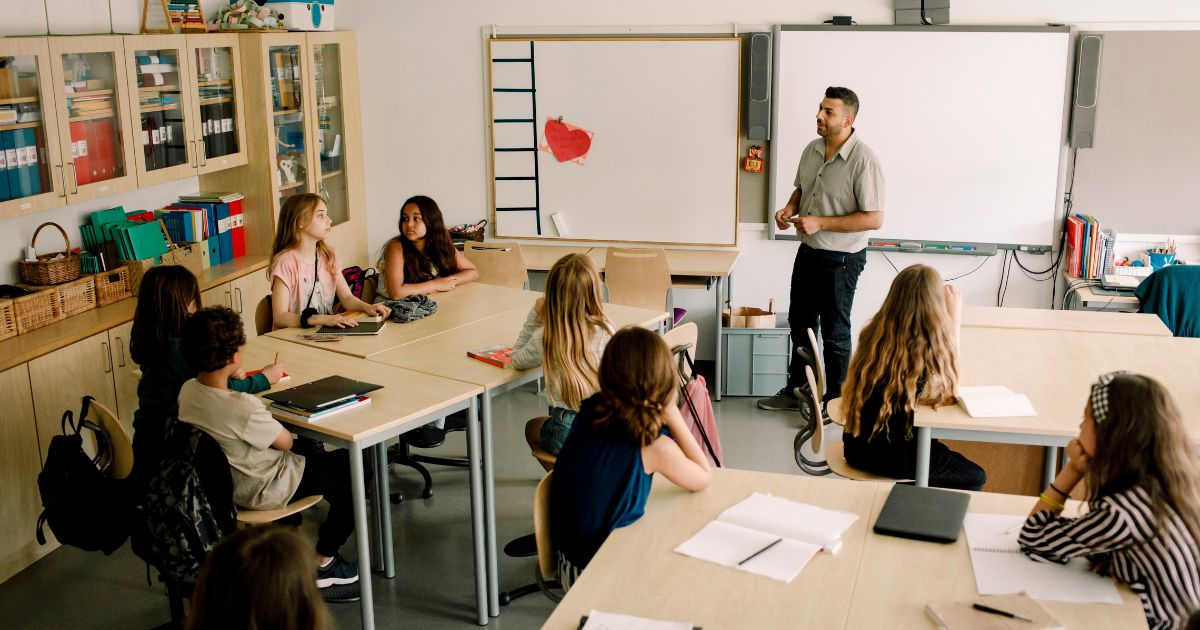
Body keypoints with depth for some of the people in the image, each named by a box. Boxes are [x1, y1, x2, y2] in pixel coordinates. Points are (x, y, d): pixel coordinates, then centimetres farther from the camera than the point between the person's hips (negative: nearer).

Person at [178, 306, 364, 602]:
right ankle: (323, 564, 14)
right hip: (263, 491, -8)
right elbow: (285, 441, -17)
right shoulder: (244, 408, -34)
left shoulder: (187, 391, -11)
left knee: (315, 454, 28)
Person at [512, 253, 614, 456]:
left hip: (568, 434, -2)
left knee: (532, 428, 34)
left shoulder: (545, 337, -12)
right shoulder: (607, 331, -9)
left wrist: (535, 316, 4)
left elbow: (517, 361, 9)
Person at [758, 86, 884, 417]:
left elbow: (874, 218, -22)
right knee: (800, 322, 18)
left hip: (841, 259, -8)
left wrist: (820, 222, -25)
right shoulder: (812, 150, 2)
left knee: (834, 332, 5)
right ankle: (795, 391, 35)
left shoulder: (863, 160, -21)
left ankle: (835, 402, 22)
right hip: (808, 252, 8)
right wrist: (789, 209, -3)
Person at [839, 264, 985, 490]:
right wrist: (954, 321, -3)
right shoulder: (929, 347, -23)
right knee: (975, 478, 18)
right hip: (894, 458, -6)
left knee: (941, 451, 33)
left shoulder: (873, 333, -6)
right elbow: (949, 385, 0)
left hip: (858, 447, 7)